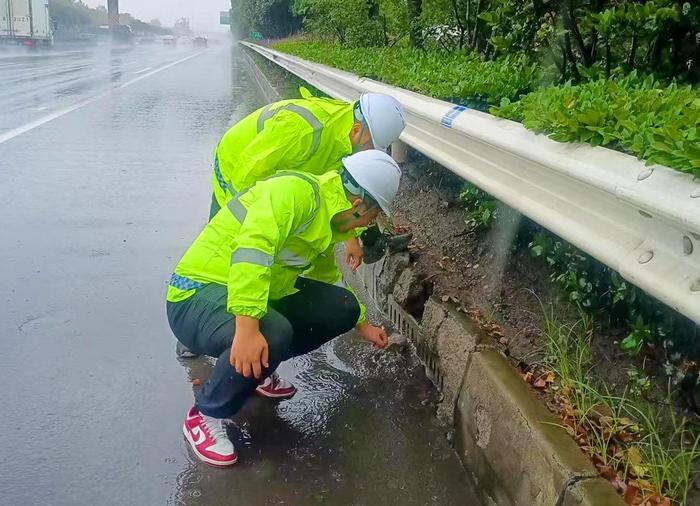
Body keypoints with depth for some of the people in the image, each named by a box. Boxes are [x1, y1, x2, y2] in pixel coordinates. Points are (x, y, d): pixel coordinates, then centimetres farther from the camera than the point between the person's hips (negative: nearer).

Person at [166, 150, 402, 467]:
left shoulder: (327, 219, 9)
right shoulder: (298, 191, -21)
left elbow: (329, 279, 25)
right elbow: (251, 248, -37)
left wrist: (362, 324, 31)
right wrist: (246, 329, -43)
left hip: (259, 297, 9)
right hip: (198, 296, -9)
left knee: (342, 307, -1)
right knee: (272, 334, -36)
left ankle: (256, 370, 16)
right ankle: (205, 416, -9)